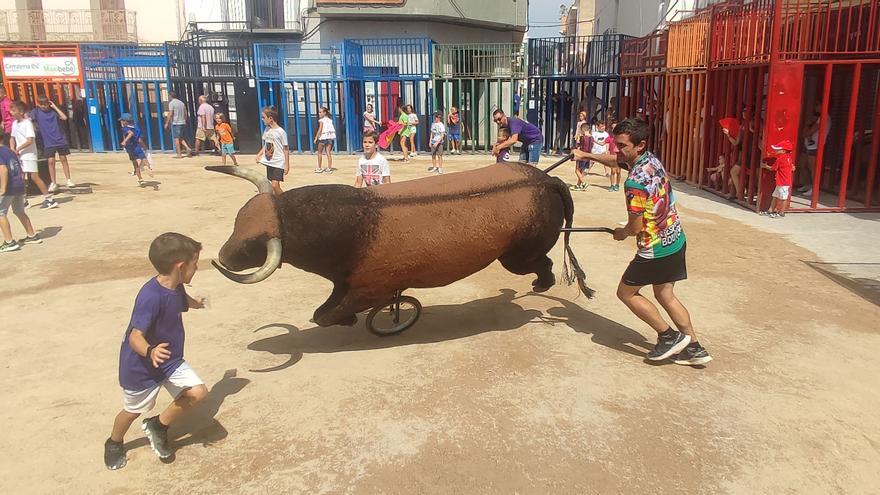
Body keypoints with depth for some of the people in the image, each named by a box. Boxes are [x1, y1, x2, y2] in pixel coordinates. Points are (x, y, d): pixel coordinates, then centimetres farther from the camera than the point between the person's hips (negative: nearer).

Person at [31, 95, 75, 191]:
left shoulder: (53, 110, 0)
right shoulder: (36, 112, -1)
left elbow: (64, 117, -14)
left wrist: (55, 107, -11)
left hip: (60, 140, 0)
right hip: (48, 142, 0)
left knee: (63, 159, 8)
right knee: (51, 161, -2)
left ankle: (68, 180, 16)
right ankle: (53, 183, 5)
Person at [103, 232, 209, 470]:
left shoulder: (176, 288, -8)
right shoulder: (151, 296, -34)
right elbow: (135, 336, -35)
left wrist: (195, 303, 40)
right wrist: (150, 352, -55)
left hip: (171, 359, 7)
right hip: (141, 365, -7)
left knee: (198, 392, -8)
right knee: (133, 411, 16)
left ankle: (158, 426, 17)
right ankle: (114, 444, 49)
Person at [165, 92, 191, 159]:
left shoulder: (171, 103, -7)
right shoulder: (181, 103, 13)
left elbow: (170, 114, -14)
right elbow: (185, 113, 14)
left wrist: (166, 123, -10)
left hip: (175, 123, -7)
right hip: (182, 123, 7)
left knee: (176, 138, -2)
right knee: (181, 138, 16)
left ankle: (179, 154, -3)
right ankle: (188, 148, -2)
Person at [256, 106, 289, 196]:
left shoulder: (280, 132, -12)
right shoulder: (266, 130, 7)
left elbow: (286, 149, -9)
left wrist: (287, 165, -10)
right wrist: (259, 154, 3)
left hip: (278, 163, -7)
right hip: (269, 162, 7)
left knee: (275, 185, -14)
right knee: (275, 185, 9)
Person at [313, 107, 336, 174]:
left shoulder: (321, 120, -8)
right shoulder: (330, 120, 10)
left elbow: (320, 130, -14)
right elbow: (334, 129, 9)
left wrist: (316, 138, -12)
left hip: (323, 137, -5)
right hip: (330, 137, 5)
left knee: (320, 152, 8)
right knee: (328, 153, 5)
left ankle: (319, 168, 11)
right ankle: (329, 168, 1)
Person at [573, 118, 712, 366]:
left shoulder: (635, 182, -27)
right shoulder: (651, 160, 1)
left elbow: (635, 226, -19)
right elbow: (615, 159, 20)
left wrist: (622, 233, 2)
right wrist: (586, 155, 29)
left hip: (656, 248, -9)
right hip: (676, 240, 9)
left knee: (626, 292, 9)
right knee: (665, 295, 19)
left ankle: (669, 336, 11)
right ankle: (694, 347, 24)